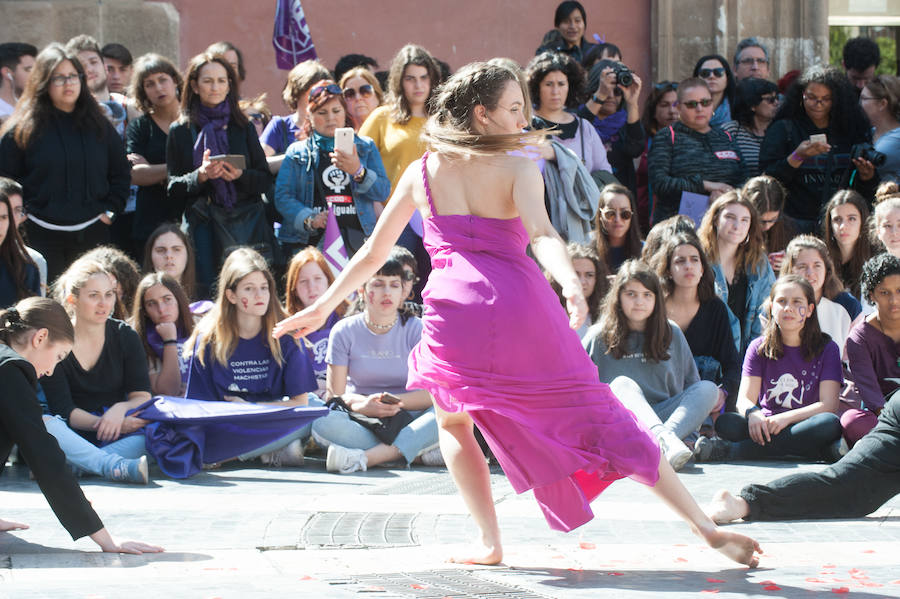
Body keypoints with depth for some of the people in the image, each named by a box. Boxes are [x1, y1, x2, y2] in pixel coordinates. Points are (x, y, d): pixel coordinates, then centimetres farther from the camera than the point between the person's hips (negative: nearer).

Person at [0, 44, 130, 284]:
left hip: (92, 235, 3)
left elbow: (121, 174, 16)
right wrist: (21, 217, -6)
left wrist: (110, 210, 5)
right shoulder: (21, 129, -1)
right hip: (42, 237, -3)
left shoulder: (99, 126, 9)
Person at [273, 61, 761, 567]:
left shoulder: (422, 173, 14)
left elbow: (373, 254, 19)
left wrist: (323, 307, 30)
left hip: (453, 310, 1)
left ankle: (490, 542, 10)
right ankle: (708, 528, 7)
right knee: (603, 422, 7)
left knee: (454, 425, 28)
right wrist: (572, 285, -30)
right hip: (522, 307, -1)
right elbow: (542, 234, -16)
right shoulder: (518, 168, 4)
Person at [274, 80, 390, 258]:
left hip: (356, 237, 1)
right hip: (310, 239, -1)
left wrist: (358, 172, -11)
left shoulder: (366, 147, 19)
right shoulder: (297, 152, 15)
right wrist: (309, 219, -13)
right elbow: (283, 197, 4)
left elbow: (383, 192, 7)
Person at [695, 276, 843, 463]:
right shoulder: (759, 347, 11)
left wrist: (785, 418, -23)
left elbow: (828, 405, -7)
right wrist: (752, 413, -26)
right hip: (766, 428, 1)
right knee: (725, 423, -27)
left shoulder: (827, 349, 4)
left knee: (830, 424, -36)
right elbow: (744, 399, 0)